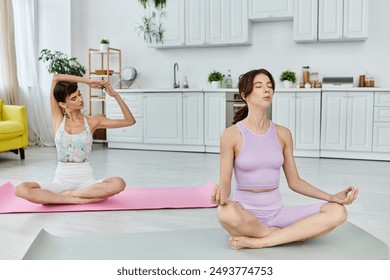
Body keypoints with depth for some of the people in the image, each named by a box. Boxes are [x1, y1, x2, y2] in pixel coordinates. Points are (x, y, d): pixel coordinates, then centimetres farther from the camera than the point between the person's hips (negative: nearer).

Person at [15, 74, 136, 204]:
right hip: (61, 181, 0)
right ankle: (80, 199, -22)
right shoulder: (58, 118, 1)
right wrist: (88, 81, -7)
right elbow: (56, 78, -8)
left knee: (119, 183, -32)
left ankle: (67, 195, -18)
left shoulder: (93, 121, 2)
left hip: (86, 180, 0)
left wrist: (115, 95, -7)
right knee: (21, 189, -26)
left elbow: (130, 121, -1)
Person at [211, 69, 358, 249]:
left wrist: (332, 197, -4)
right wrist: (221, 195, -32)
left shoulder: (283, 134, 6)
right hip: (246, 215, -4)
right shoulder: (231, 134, -6)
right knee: (226, 213, -40)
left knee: (337, 212, -17)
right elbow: (225, 182, -7)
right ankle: (290, 234, -11)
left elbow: (294, 182, 9)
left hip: (277, 213, 4)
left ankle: (257, 241, -18)